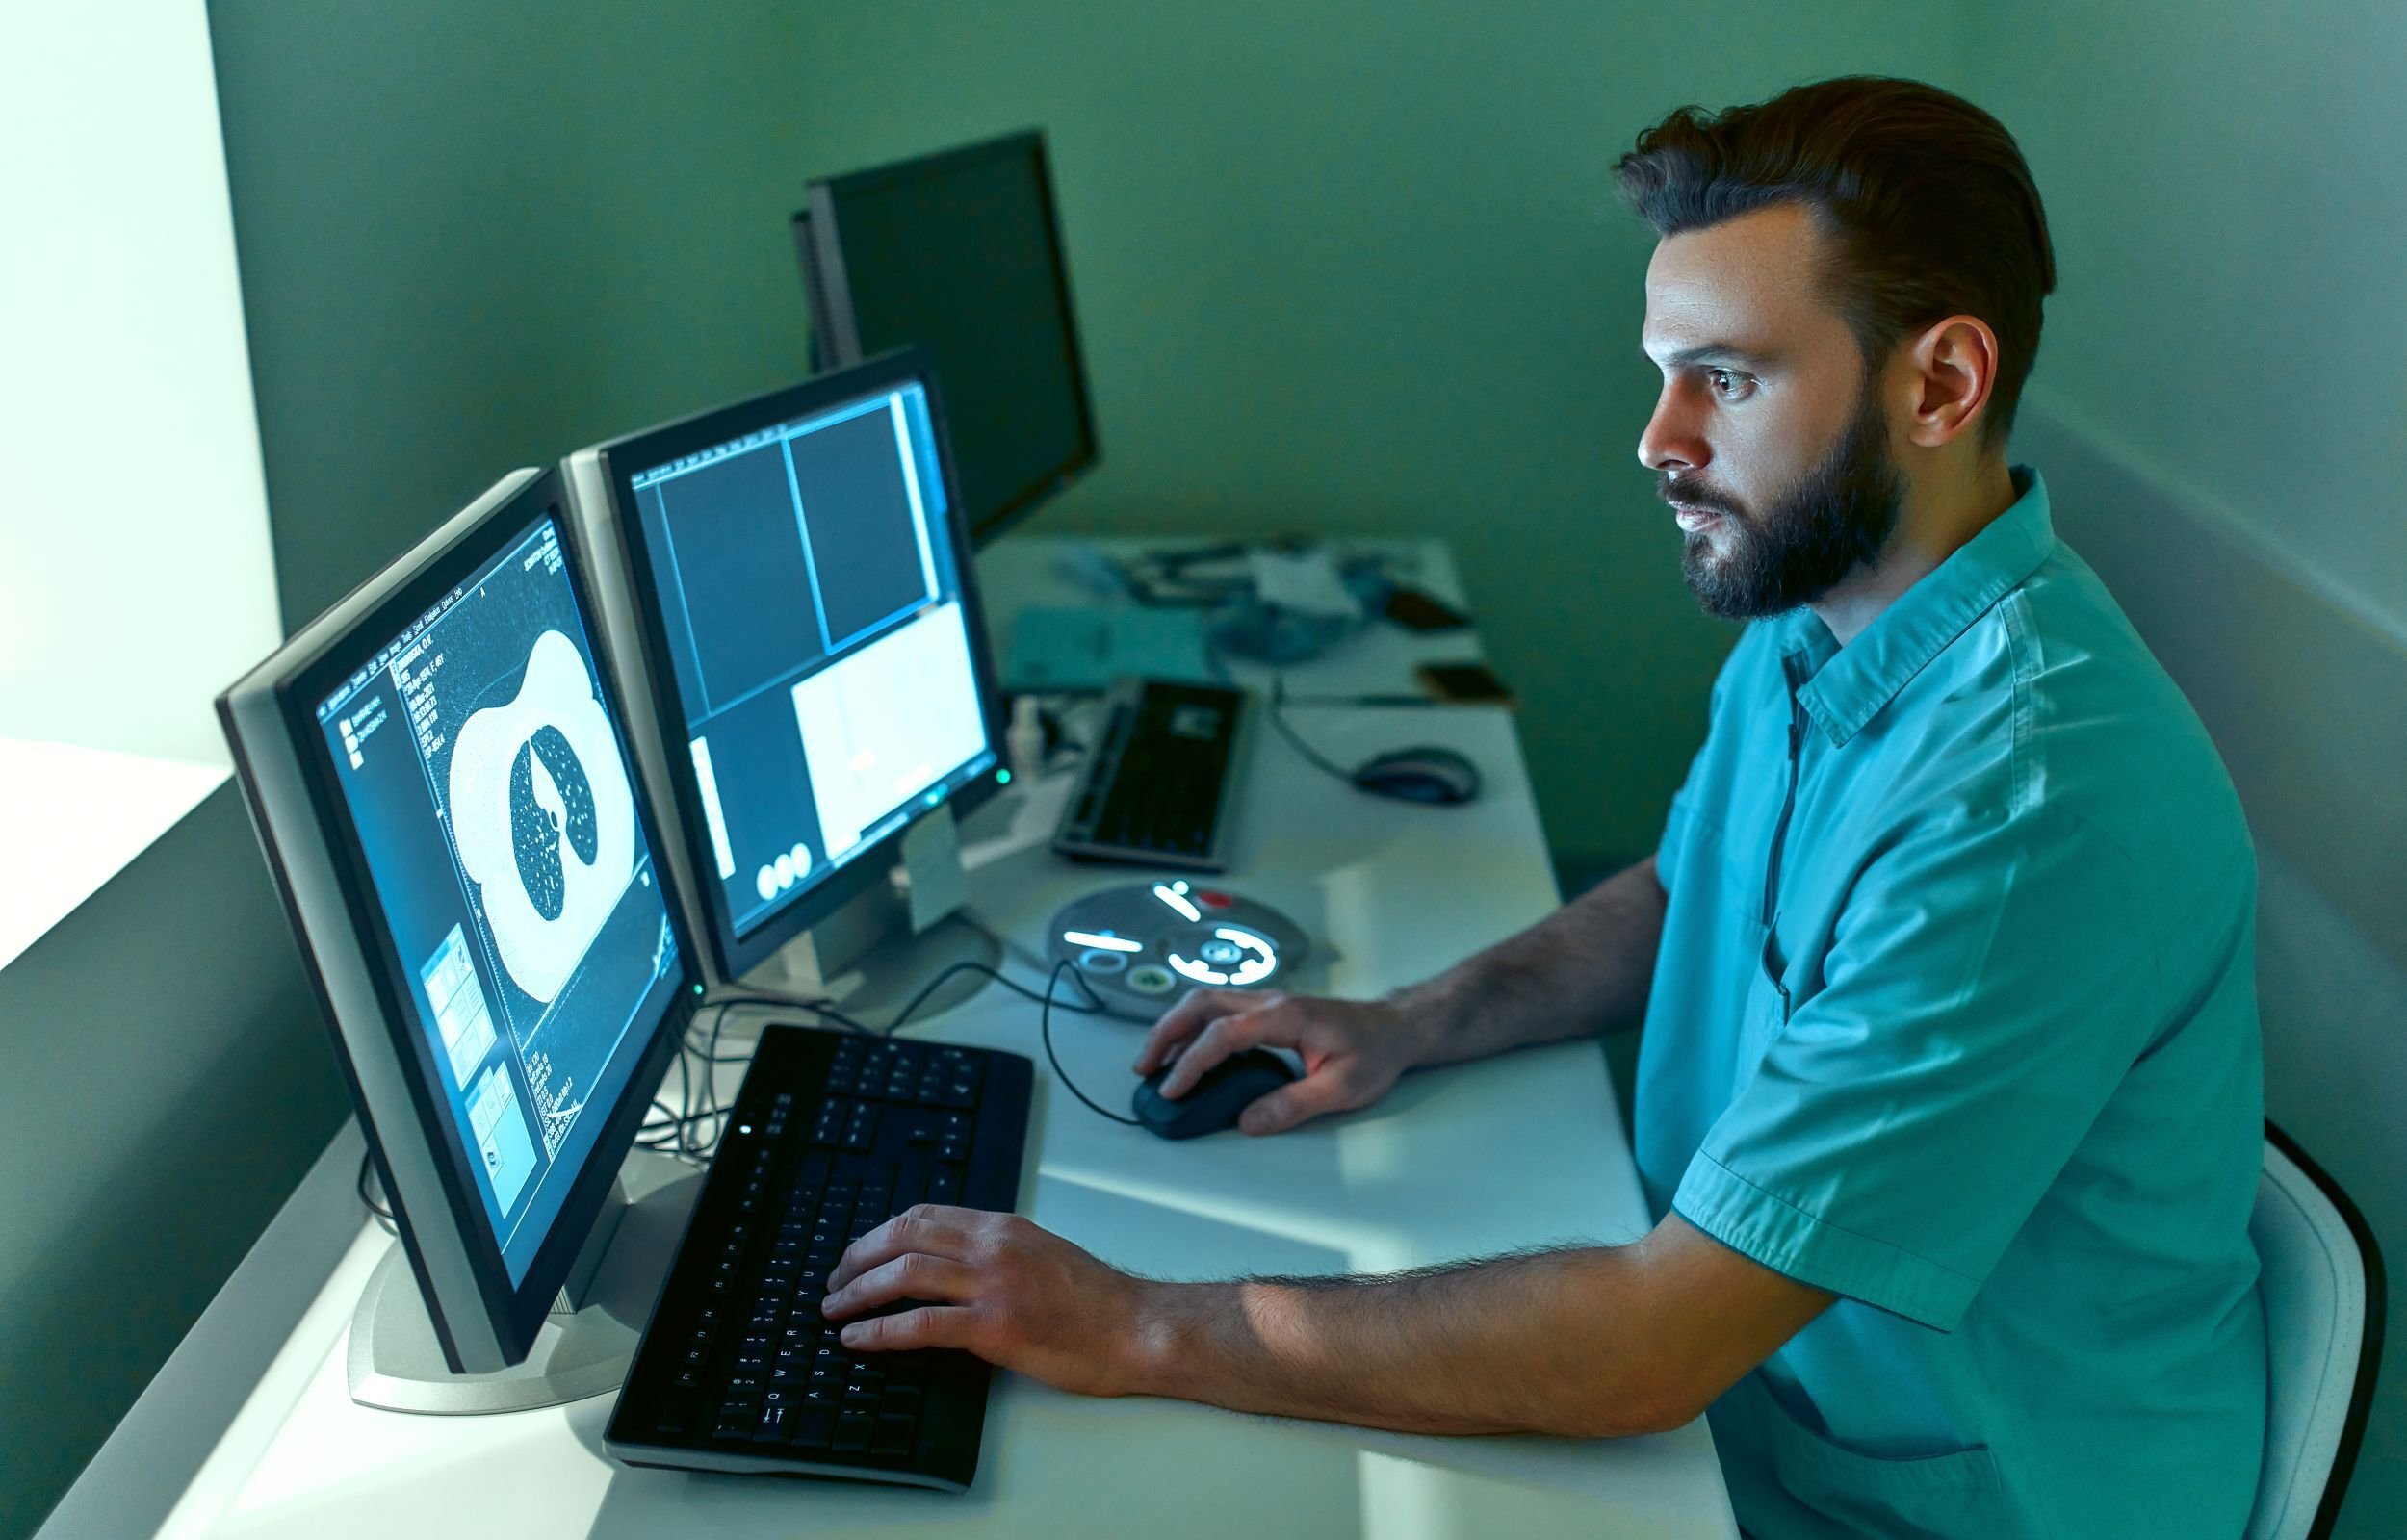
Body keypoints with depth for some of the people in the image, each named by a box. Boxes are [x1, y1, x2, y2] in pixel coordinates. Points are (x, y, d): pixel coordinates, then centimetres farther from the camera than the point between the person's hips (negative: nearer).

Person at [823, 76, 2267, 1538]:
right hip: (1743, 1371, 7)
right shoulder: (1804, 626, -4)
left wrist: (1137, 1329, -28)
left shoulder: (2041, 799, -33)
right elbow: (1678, 897, 14)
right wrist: (1406, 1023, -2)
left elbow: (1646, 1354, -33)